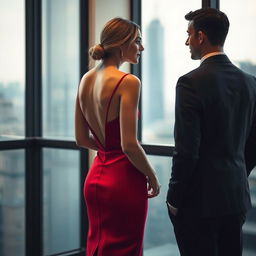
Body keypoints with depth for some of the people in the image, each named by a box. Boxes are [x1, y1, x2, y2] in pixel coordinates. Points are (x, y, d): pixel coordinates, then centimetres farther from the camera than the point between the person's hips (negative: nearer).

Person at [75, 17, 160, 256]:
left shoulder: (86, 80, 6)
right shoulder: (128, 82, -17)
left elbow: (81, 138, 11)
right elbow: (129, 145, -21)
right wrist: (152, 176, -6)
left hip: (95, 178, 8)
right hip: (124, 180, -8)